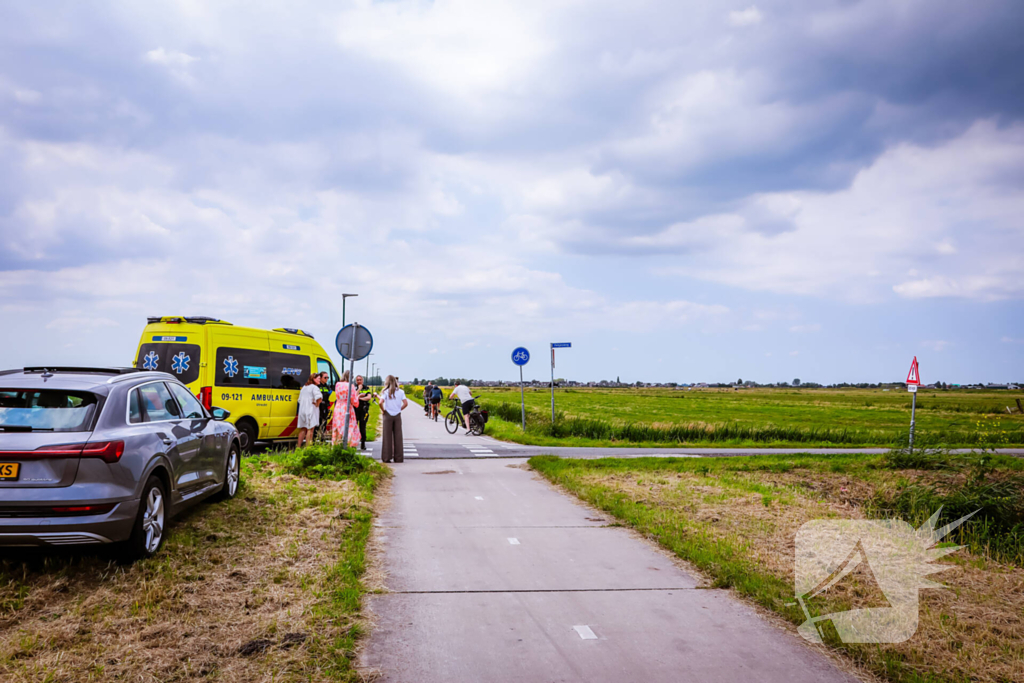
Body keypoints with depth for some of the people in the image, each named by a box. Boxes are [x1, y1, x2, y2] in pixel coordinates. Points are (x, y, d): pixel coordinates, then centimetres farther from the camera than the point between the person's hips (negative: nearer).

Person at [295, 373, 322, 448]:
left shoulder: (304, 387, 18)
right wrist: (317, 404, -10)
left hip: (302, 410, 8)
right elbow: (319, 397, -28)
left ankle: (298, 446, 14)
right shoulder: (314, 387, -9)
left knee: (303, 429, 14)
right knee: (310, 429, -4)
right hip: (311, 410, -8)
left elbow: (299, 400, 22)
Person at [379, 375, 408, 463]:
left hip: (388, 416, -2)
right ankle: (399, 458, 10)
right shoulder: (400, 392, 1)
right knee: (398, 437, 7)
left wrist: (383, 411, -4)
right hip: (397, 416, 2)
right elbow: (406, 403, -5)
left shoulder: (386, 392, -7)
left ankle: (386, 457, 6)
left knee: (387, 437, 4)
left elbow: (381, 402, -19)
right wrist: (399, 409, 8)